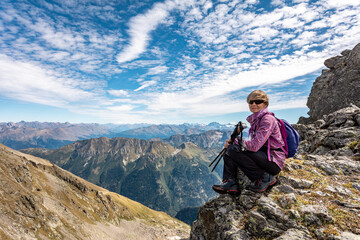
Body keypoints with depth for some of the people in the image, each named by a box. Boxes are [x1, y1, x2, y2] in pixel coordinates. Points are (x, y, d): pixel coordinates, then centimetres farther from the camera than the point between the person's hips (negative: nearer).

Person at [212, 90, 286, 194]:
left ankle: (264, 178, -10)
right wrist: (232, 141, -4)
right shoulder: (254, 119, 12)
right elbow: (255, 144, 10)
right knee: (228, 151, 2)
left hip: (274, 161, -9)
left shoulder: (268, 119, -16)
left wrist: (234, 142, -14)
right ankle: (231, 183, -5)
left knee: (233, 150, -24)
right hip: (263, 156, 9)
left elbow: (255, 146, -26)